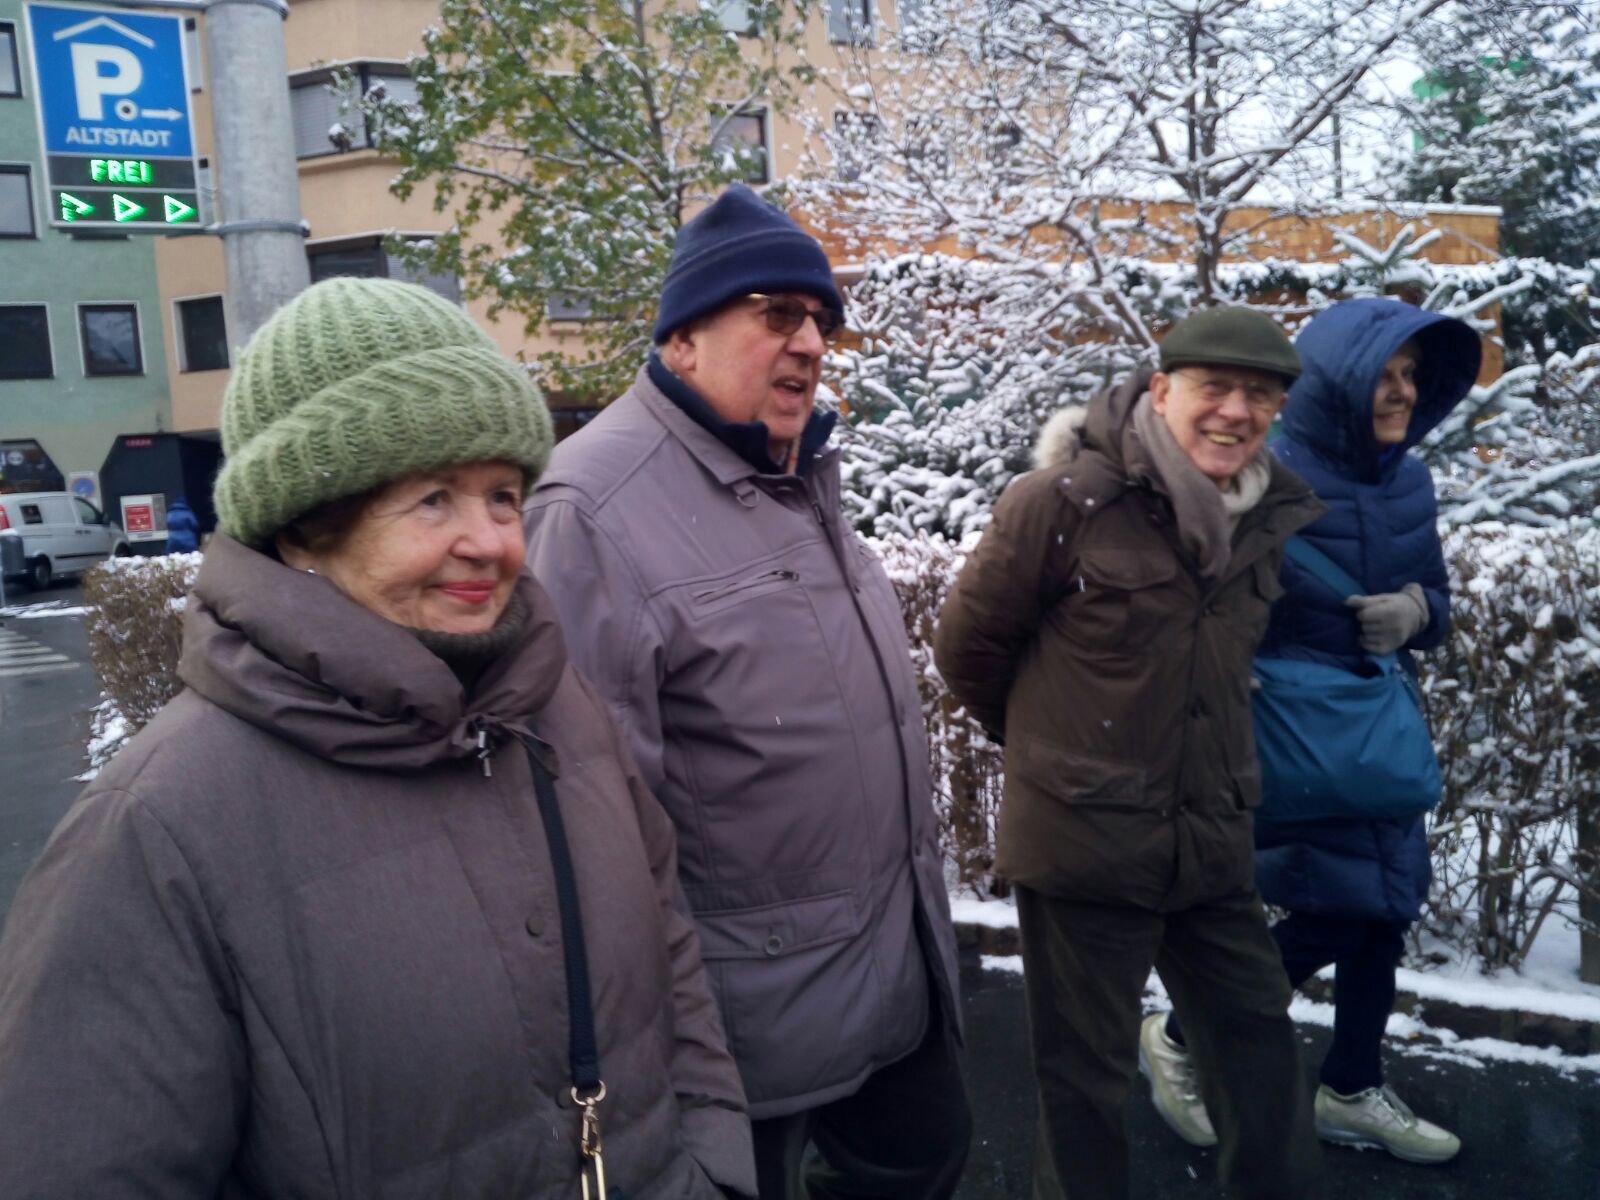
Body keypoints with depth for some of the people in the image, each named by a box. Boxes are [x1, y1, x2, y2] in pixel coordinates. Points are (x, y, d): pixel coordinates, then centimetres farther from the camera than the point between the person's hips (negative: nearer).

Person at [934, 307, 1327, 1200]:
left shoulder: (1281, 515, 1)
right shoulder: (1068, 498, -16)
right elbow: (970, 643, -6)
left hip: (1213, 844, 6)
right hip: (1084, 841, -5)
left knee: (1259, 1033, 21)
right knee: (1090, 1071, 10)